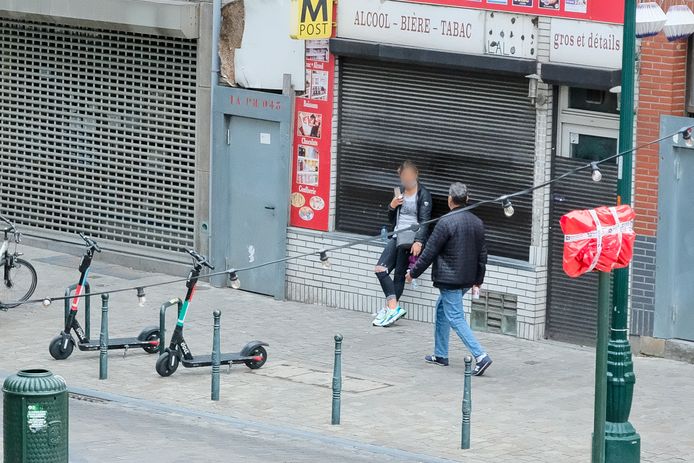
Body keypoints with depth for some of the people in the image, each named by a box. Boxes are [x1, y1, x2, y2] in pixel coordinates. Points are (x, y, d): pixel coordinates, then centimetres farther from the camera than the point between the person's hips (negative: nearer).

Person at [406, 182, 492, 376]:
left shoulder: (446, 222, -17)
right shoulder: (477, 223, 6)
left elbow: (429, 252, -13)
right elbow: (482, 254, 14)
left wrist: (413, 273, -1)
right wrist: (478, 279, 26)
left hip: (449, 279, -8)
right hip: (467, 279, 8)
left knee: (455, 318, -6)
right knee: (441, 309, 23)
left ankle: (480, 356, -18)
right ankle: (440, 354, 27)